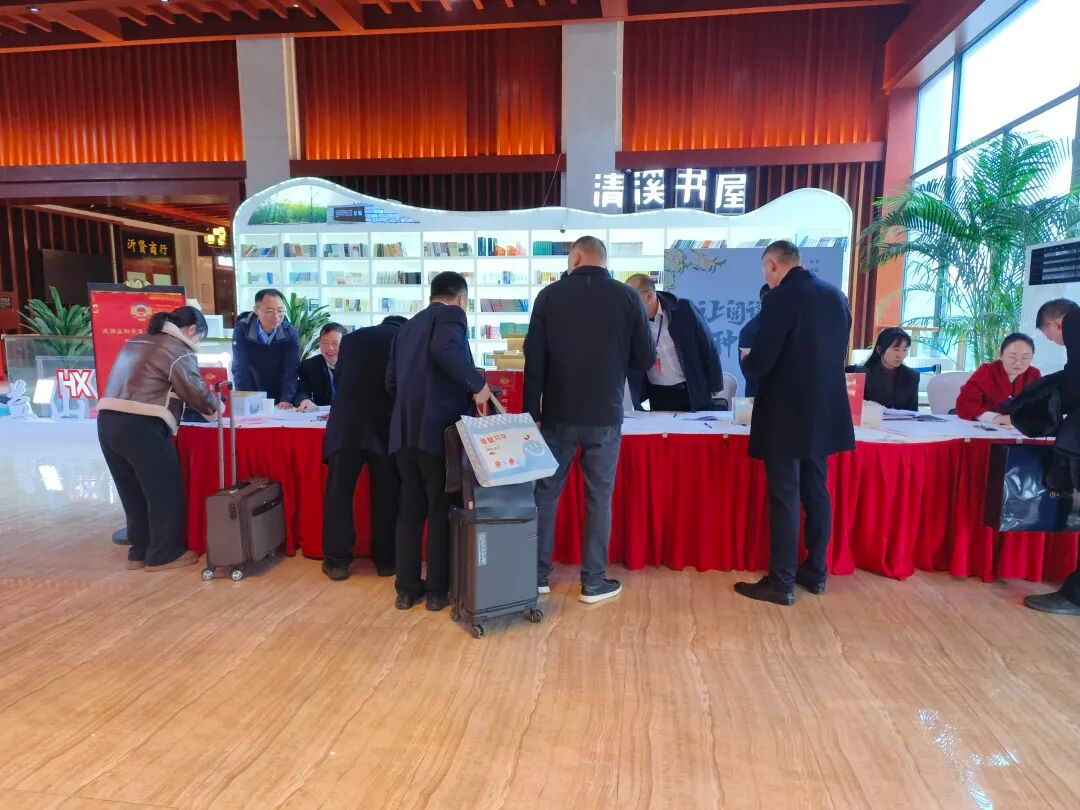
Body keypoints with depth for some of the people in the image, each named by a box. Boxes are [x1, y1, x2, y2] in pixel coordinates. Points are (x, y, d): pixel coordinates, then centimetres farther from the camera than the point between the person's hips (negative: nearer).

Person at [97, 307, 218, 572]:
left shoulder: (135, 342, 23)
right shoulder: (178, 350, -3)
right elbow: (196, 391, -5)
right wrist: (212, 409, 15)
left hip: (108, 422, 9)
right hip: (141, 427, -9)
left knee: (133, 491, 18)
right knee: (165, 491, 5)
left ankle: (138, 551, 28)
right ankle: (163, 554, 14)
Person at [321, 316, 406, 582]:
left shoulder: (352, 338, 15)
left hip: (346, 424, 1)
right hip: (388, 426, 0)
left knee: (339, 491, 8)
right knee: (387, 494, 9)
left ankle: (337, 560, 11)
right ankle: (386, 559, 17)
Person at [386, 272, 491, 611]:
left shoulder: (408, 326, 19)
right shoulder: (452, 315, -3)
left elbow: (391, 382, 19)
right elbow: (444, 350, -25)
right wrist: (477, 383, -18)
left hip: (405, 431, 7)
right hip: (438, 430, -7)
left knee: (410, 510, 13)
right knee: (442, 511, 5)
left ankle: (406, 589, 20)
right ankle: (438, 590, 13)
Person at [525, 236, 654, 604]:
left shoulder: (550, 295, -2)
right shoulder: (627, 297, -3)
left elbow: (534, 359, -2)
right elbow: (645, 360, 2)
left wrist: (532, 412, 4)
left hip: (558, 415, 1)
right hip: (605, 417, 0)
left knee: (546, 493, 12)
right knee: (599, 499, 9)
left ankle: (538, 575, 21)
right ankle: (593, 582, 16)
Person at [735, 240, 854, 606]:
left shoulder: (781, 299, -15)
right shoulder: (836, 296, 8)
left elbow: (760, 363, -18)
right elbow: (838, 354, 15)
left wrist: (748, 361, 4)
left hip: (787, 416, -7)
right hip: (824, 413, 8)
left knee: (784, 498, 0)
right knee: (816, 493, 16)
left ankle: (781, 582, 8)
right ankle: (815, 572, 27)